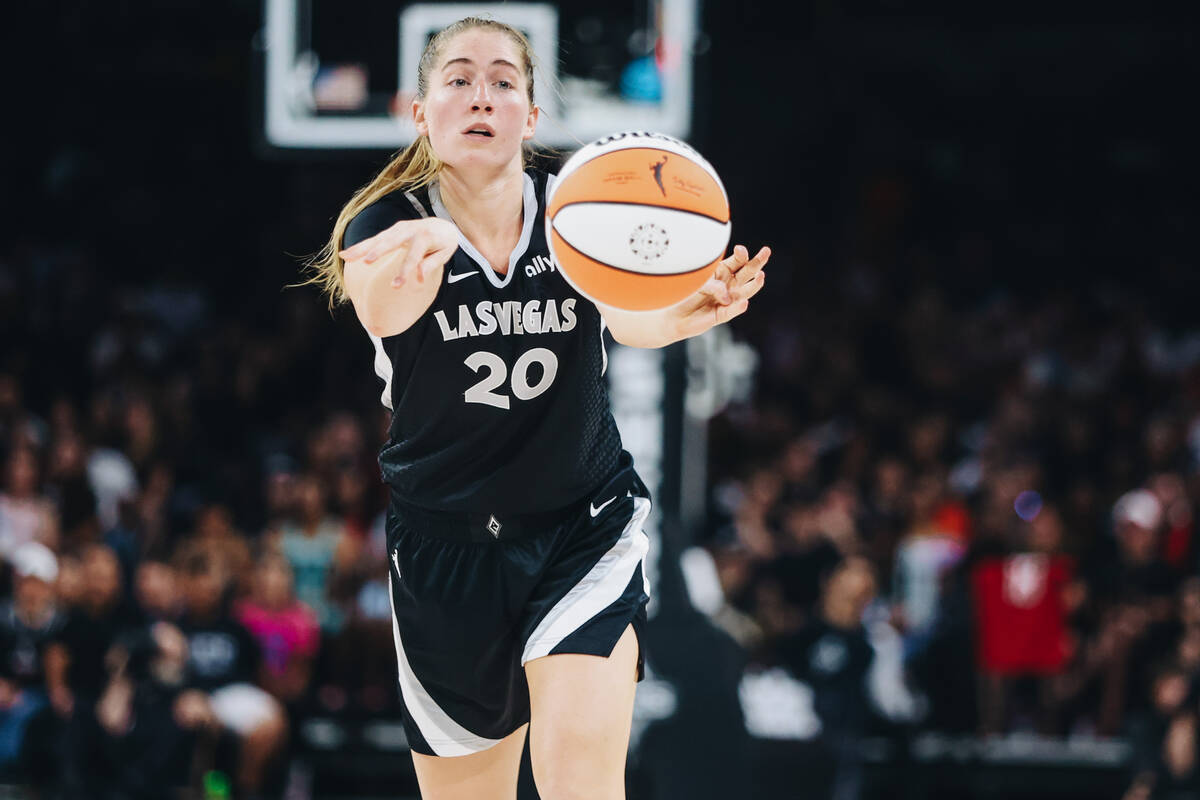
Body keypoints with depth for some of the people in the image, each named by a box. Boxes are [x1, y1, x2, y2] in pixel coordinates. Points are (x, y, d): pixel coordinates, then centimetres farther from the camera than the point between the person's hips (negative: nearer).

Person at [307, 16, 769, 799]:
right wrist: (405, 279, -62)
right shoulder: (385, 227, -10)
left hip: (585, 528, -1)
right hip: (447, 548, 1)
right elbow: (380, 308, -36)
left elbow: (628, 314, -30)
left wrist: (685, 311, -56)